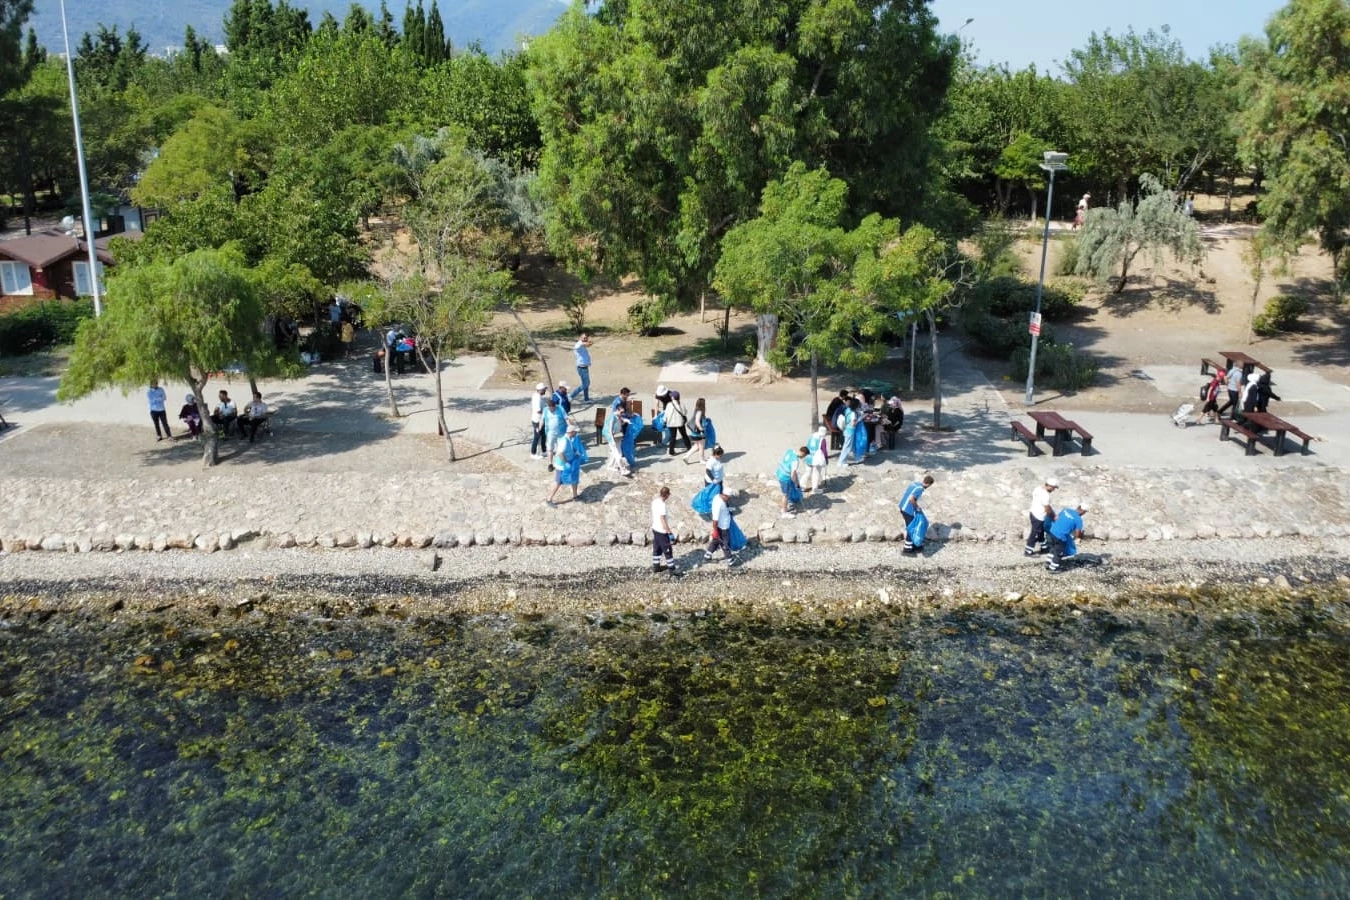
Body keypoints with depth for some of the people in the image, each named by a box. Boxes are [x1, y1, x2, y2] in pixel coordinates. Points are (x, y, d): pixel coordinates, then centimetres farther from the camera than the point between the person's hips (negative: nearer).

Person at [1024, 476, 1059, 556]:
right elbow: (1048, 509, -22)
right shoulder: (1045, 495, -29)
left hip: (1033, 513, 9)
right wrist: (1053, 517, -4)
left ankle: (1043, 547, 40)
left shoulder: (1039, 489, -3)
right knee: (1035, 534, 5)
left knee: (1041, 532, 24)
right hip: (1039, 517, -9)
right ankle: (1028, 551, 16)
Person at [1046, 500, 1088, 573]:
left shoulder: (1065, 510, 8)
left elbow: (1055, 518, 17)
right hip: (1060, 537, -6)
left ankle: (1048, 564, 38)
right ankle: (1053, 568, 28)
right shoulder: (1078, 519, -8)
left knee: (1053, 549, 28)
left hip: (1051, 532, 6)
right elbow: (1077, 535, -5)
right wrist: (1082, 535, 17)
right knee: (1059, 553, 16)